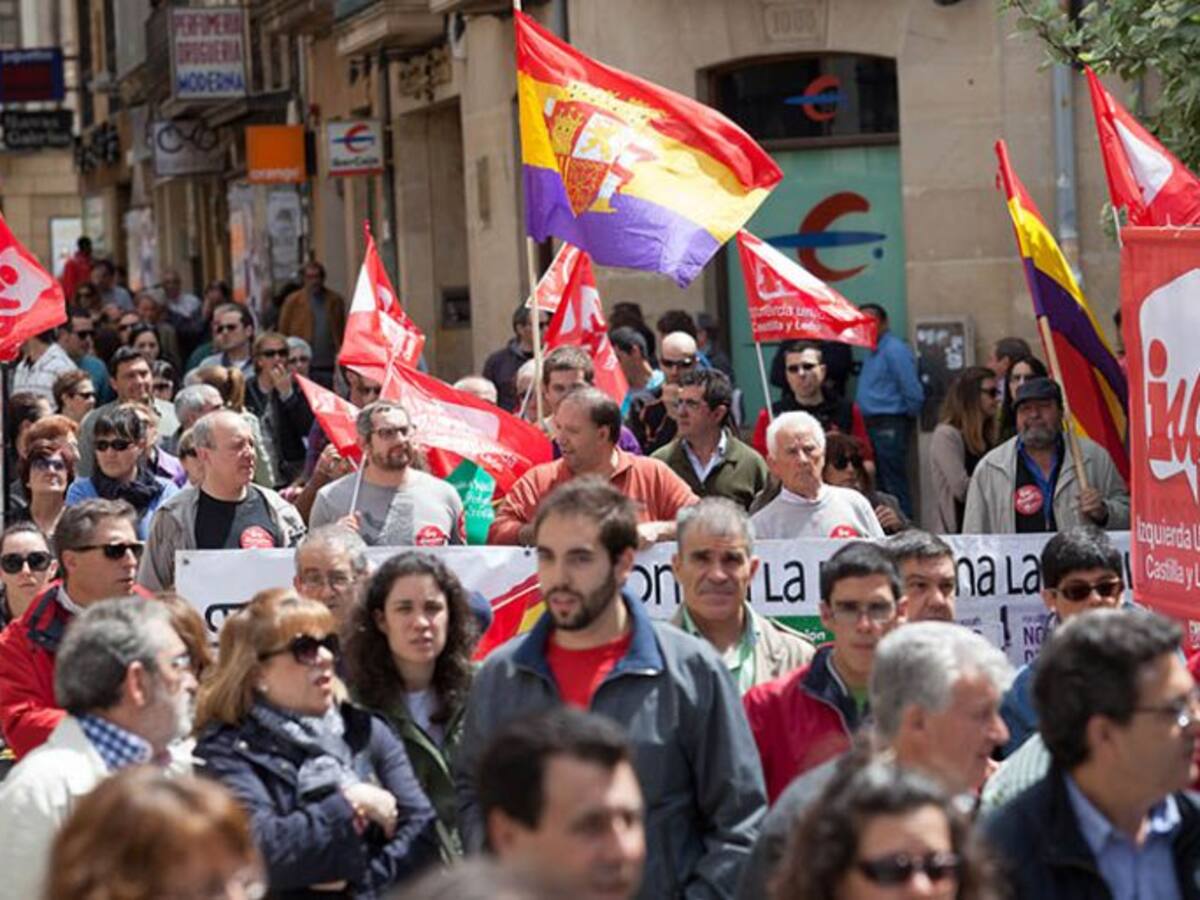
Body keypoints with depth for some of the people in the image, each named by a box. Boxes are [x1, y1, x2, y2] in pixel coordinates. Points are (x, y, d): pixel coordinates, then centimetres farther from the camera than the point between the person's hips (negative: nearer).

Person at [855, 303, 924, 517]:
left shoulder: (895, 351, -11)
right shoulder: (872, 353, 19)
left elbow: (912, 391, -16)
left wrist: (911, 414, -5)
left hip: (890, 425, -10)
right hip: (873, 425, 10)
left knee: (894, 484, -9)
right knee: (878, 483, 11)